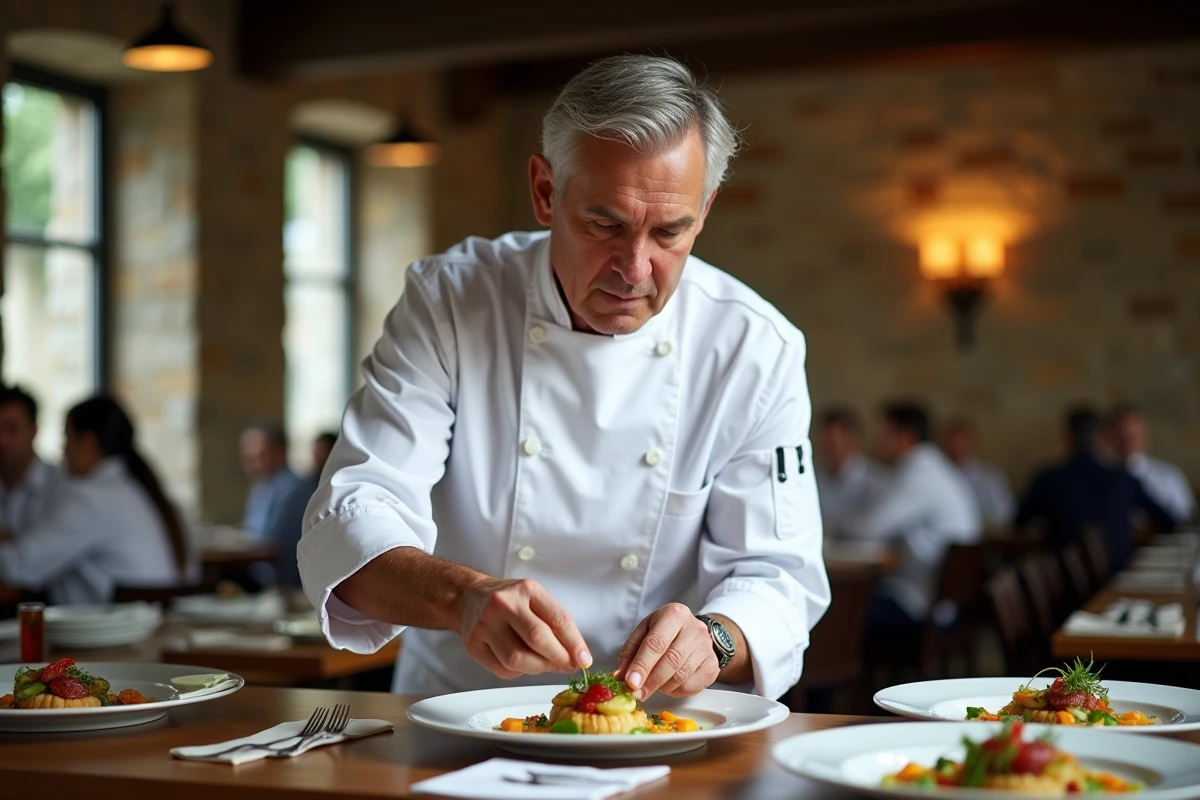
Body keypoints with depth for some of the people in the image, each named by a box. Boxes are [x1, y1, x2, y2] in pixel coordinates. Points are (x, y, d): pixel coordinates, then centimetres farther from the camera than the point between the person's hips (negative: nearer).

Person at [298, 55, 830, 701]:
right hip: (453, 715, -1)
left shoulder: (758, 351, -7)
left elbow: (775, 576, -6)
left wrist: (712, 641, -30)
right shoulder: (448, 301, -8)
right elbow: (352, 519, -16)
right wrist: (463, 596, -37)